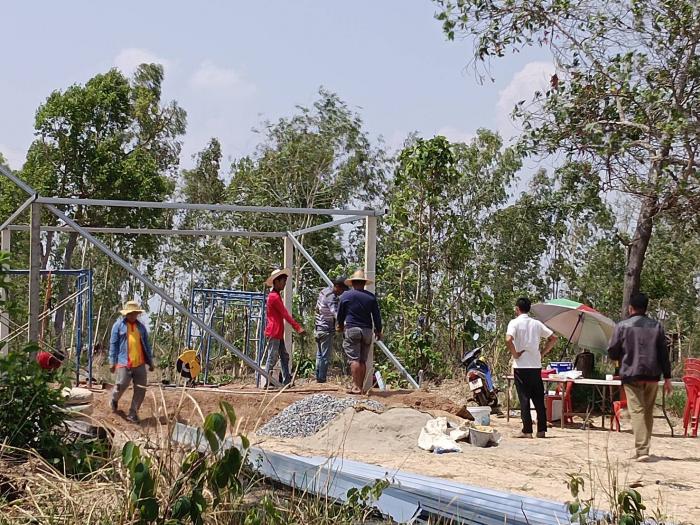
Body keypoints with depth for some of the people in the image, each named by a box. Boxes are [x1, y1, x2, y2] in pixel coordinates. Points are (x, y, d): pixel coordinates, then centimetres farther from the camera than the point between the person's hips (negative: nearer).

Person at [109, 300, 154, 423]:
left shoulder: (141, 326, 14)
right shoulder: (118, 325, 1)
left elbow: (146, 345, 18)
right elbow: (113, 344, -1)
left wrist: (150, 362, 16)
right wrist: (112, 362, -5)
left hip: (140, 364, 4)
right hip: (124, 363, -4)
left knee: (141, 389, 0)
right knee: (121, 386, -2)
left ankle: (133, 413, 11)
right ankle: (114, 400, 33)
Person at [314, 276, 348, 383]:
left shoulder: (324, 291, 9)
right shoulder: (332, 297, -20)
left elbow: (317, 308, 19)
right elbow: (335, 312, -36)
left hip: (318, 328, 10)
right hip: (327, 330, -10)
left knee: (319, 355, 14)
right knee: (326, 357, -4)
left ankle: (318, 378, 18)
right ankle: (322, 378, -4)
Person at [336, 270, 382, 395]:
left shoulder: (346, 296, 1)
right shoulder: (371, 297, 7)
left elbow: (340, 314, 11)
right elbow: (377, 316, 9)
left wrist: (340, 326, 30)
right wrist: (378, 331, 22)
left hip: (351, 329, -3)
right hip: (367, 330, 3)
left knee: (354, 359, -6)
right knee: (363, 360, 8)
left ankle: (356, 387, -14)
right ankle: (361, 387, 8)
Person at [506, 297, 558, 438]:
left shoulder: (515, 322, -6)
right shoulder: (536, 323, 8)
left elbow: (508, 340, -23)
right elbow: (553, 338, 8)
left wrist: (515, 354, -10)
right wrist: (542, 353, 10)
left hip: (521, 366, -4)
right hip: (536, 366, 4)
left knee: (524, 398, -1)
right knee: (539, 399, 8)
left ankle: (527, 431, -2)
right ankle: (542, 430, 9)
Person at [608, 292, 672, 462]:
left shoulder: (622, 326, -2)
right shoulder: (656, 327, 7)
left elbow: (612, 353, -1)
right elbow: (664, 354, 5)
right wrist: (667, 378, 8)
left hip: (631, 375, -3)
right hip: (652, 376, 3)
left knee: (637, 411, -6)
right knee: (648, 413, 13)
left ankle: (641, 450, -17)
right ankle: (643, 447, 16)